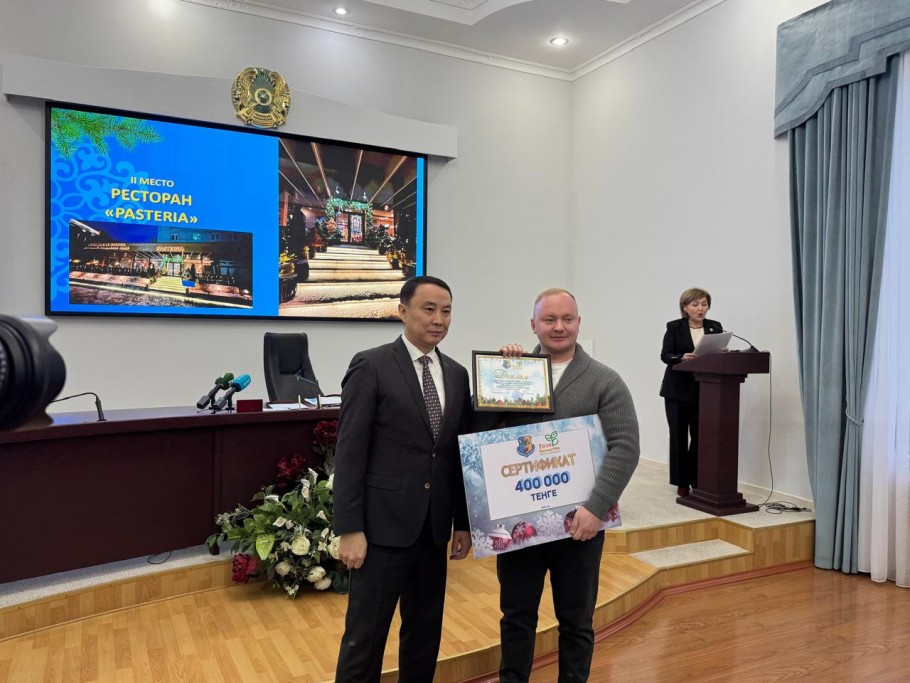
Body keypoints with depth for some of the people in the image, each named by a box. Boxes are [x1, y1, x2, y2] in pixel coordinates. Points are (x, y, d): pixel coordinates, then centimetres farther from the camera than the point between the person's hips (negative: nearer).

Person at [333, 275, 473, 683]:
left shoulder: (456, 374, 8)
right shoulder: (371, 366, -8)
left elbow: (460, 452, 11)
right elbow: (349, 453, -11)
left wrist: (463, 522, 10)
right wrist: (349, 529, -14)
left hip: (434, 527, 6)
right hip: (384, 525, -5)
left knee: (426, 632, 16)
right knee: (365, 635, 5)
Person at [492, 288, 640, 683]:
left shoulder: (604, 381, -2)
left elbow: (625, 448, -10)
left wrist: (596, 507, -19)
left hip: (579, 523, -1)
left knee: (576, 622, 15)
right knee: (516, 616, 16)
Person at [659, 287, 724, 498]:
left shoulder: (715, 327, 7)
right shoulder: (674, 327, -2)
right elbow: (665, 355, -10)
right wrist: (682, 358, -30)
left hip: (704, 390, 2)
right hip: (678, 389, -2)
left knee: (700, 436, 2)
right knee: (678, 435, 3)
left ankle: (697, 479, 13)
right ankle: (681, 482, 12)